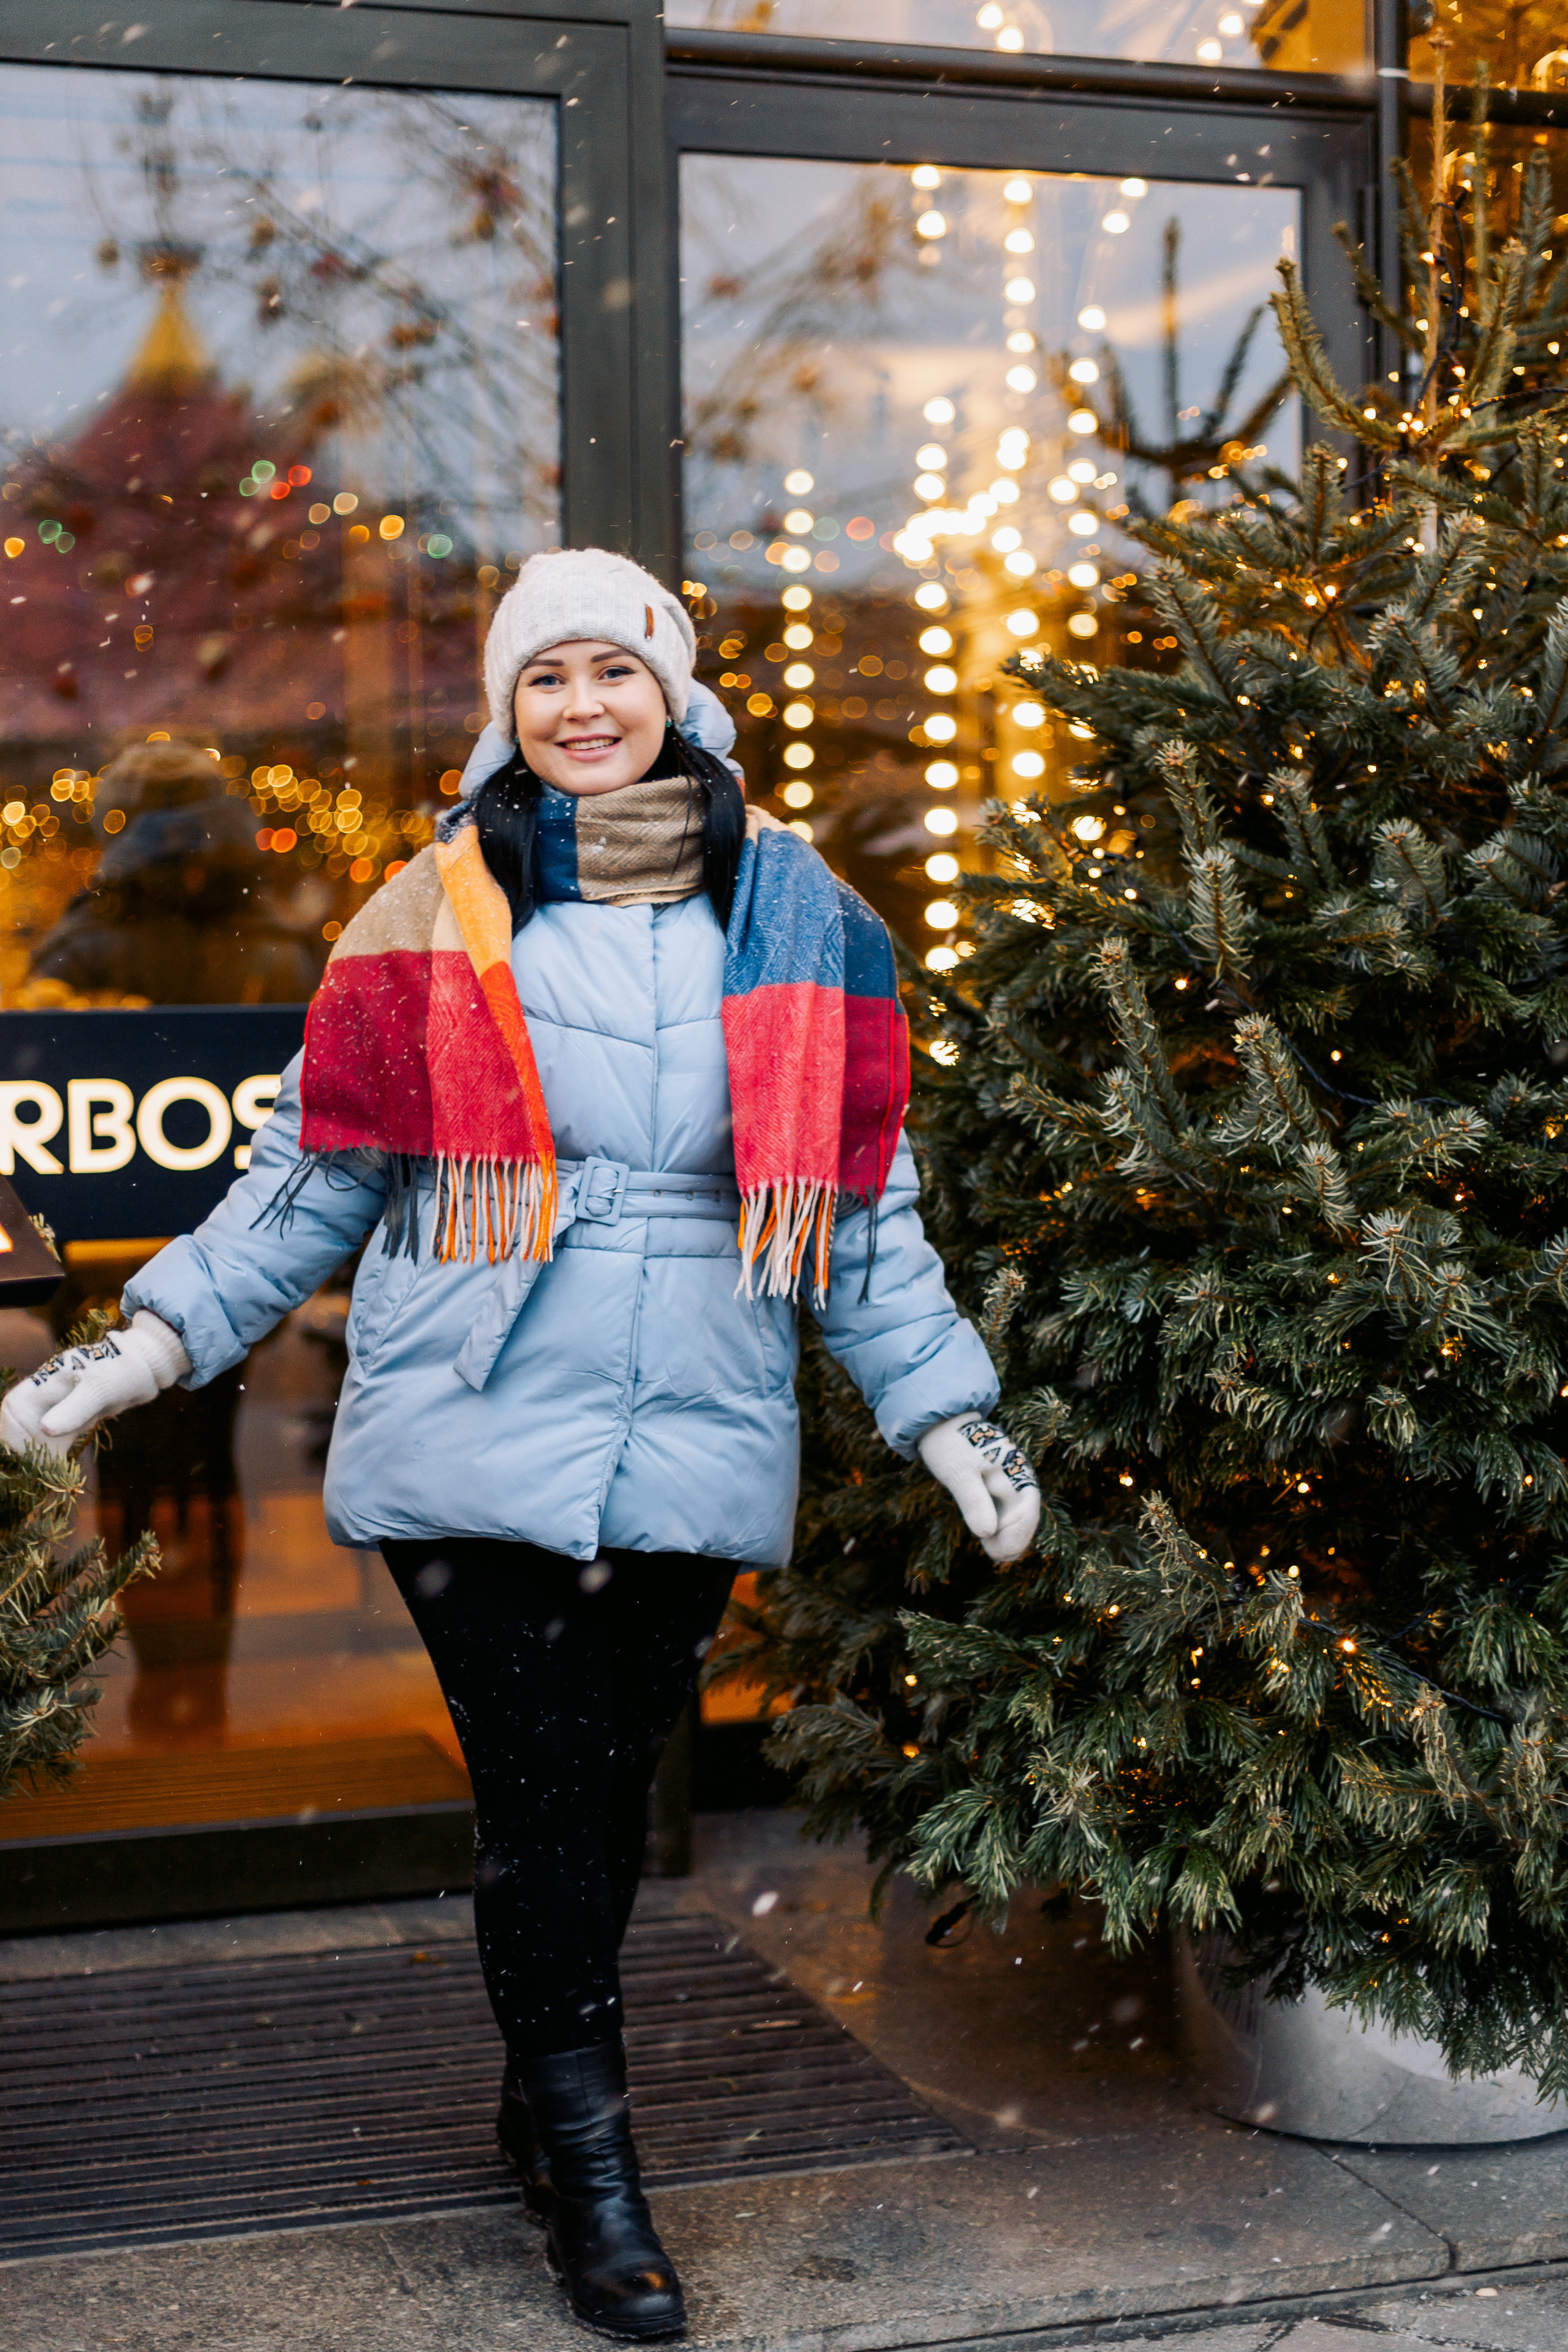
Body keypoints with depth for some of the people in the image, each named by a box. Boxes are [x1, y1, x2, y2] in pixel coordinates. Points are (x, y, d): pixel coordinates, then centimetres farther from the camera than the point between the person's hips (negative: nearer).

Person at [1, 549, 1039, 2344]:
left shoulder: (798, 919, 7)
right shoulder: (434, 917, 2)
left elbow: (862, 1200, 12)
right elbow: (315, 1172, 6)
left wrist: (940, 1408, 8)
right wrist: (145, 1344, 0)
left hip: (695, 1450, 2)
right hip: (476, 1447, -2)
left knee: (612, 1789, 10)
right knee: (544, 1791, -4)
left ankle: (541, 2094, 32)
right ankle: (589, 2164, 11)